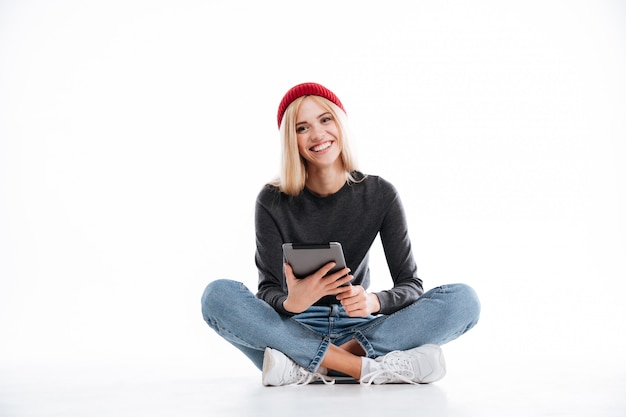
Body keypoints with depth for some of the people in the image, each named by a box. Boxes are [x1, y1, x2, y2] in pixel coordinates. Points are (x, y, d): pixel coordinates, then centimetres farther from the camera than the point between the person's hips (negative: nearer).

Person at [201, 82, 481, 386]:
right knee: (218, 296, -29)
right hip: (294, 328, -1)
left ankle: (307, 367, -28)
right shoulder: (272, 202, -4)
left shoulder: (380, 195, -1)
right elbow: (268, 291, -10)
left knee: (463, 300, -20)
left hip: (357, 329, 1)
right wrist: (292, 303, -35)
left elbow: (411, 285, -5)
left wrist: (373, 301, -28)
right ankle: (370, 368, -31)